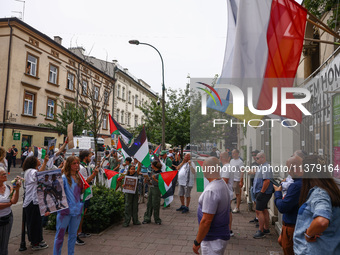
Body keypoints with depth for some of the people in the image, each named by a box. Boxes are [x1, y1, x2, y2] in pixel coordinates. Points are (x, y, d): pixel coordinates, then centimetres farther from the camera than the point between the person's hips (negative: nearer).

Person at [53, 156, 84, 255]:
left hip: (77, 210, 5)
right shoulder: (63, 178, -10)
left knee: (73, 235, 17)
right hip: (65, 210, -5)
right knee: (60, 235, 5)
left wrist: (85, 186, -1)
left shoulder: (79, 177, 7)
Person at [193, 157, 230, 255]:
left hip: (213, 240, -9)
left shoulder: (211, 191, -26)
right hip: (222, 235, 9)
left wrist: (197, 242, -15)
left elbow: (206, 221, -26)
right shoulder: (223, 184, 5)